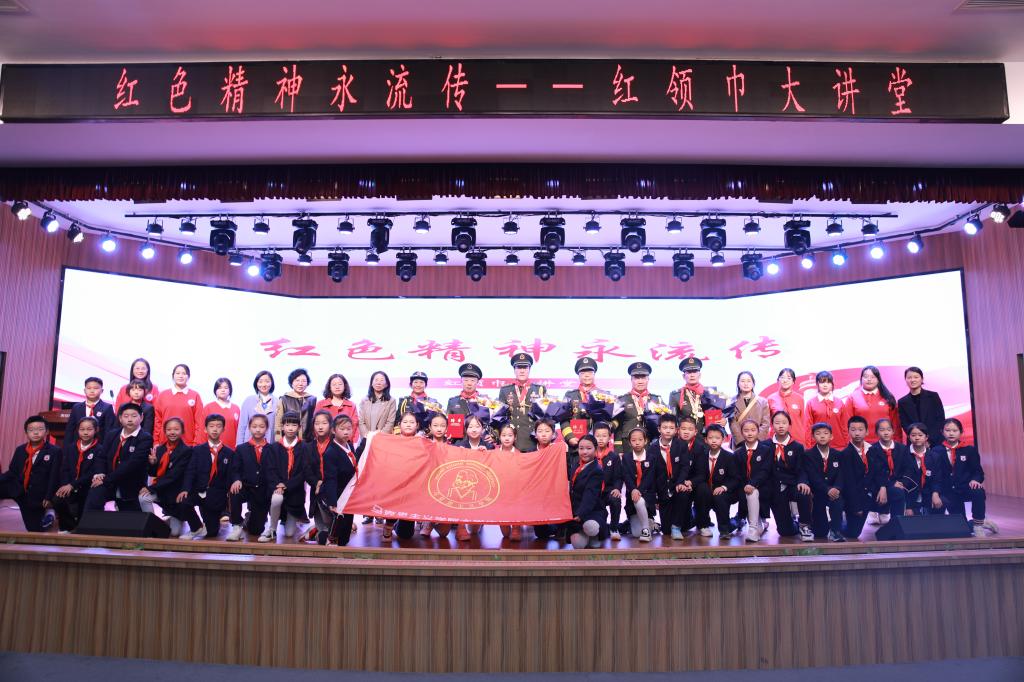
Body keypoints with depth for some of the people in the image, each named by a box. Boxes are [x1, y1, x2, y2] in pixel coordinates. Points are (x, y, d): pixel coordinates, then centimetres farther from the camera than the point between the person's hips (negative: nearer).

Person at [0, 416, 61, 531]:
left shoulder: (54, 451, -6)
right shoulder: (20, 449, 11)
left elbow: (54, 477, -10)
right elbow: (12, 472, 10)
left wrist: (48, 498, -16)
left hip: (36, 497, -4)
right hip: (17, 490, 4)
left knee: (35, 530, 1)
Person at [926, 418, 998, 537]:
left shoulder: (969, 450, 5)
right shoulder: (936, 452, -1)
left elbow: (977, 470, 3)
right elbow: (933, 475, -8)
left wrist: (975, 479, -21)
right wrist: (935, 493, -21)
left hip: (965, 489, 1)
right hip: (947, 492, -1)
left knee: (979, 492, -34)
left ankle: (978, 524, -12)